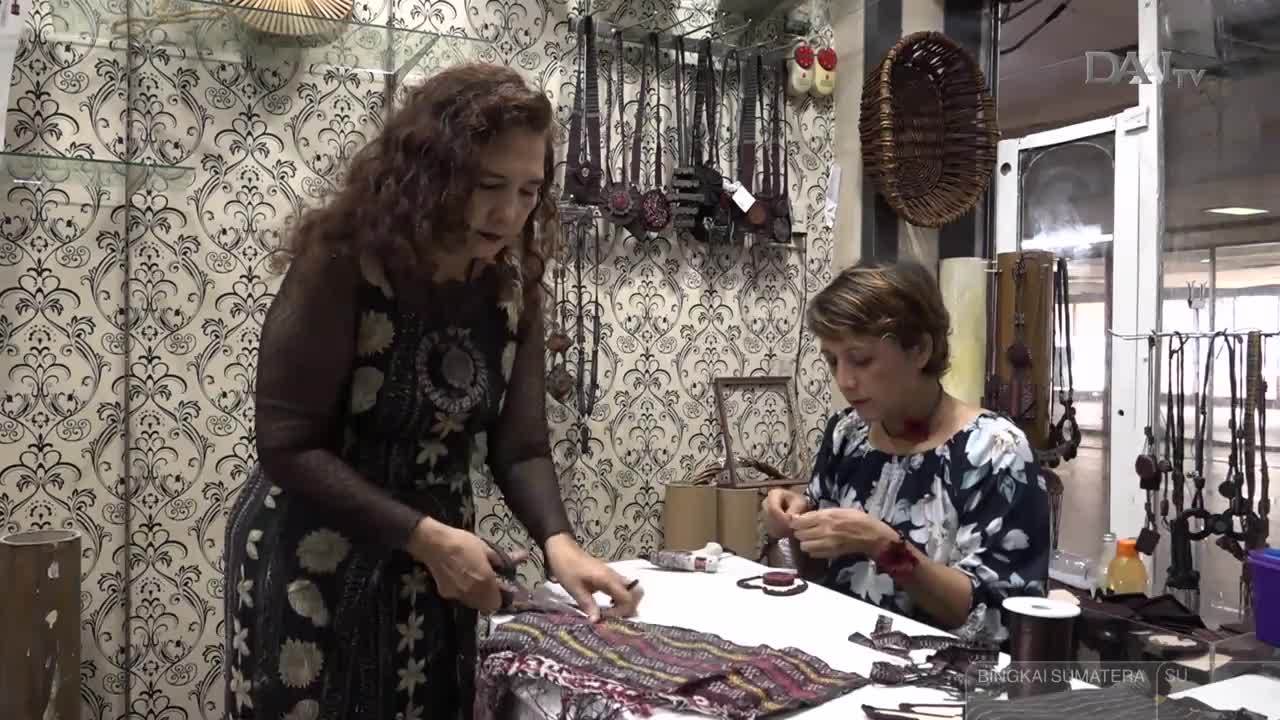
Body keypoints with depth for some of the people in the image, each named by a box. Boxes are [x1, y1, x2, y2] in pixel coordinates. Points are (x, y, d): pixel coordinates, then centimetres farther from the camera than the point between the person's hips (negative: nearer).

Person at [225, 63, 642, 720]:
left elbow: (520, 447, -5)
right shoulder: (341, 261, -20)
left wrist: (557, 541, -23)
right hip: (311, 562, -5)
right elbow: (288, 445, -20)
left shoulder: (512, 285, -4)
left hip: (432, 569, 5)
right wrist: (428, 537, -25)